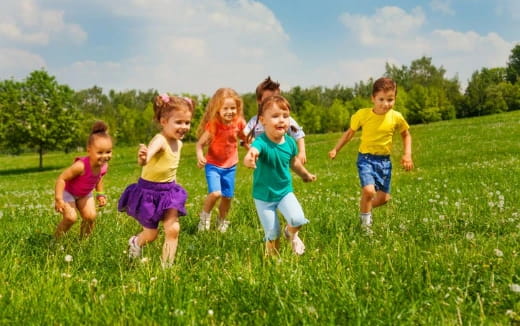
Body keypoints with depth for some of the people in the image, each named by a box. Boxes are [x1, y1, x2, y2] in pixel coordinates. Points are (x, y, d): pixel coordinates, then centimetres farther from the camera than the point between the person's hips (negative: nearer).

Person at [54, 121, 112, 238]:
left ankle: (84, 238, 16)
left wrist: (100, 194, -1)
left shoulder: (104, 166, -20)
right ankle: (57, 238, 7)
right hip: (68, 192, -5)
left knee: (91, 216, -9)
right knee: (71, 217, -18)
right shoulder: (81, 166, -41)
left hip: (85, 194, 6)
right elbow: (62, 178, -33)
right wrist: (58, 199, -35)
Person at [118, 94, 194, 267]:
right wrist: (143, 158, -71)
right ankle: (135, 242, 43)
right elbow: (147, 157, -49)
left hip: (169, 191, 6)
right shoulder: (160, 141, -27)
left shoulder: (179, 143, 0)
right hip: (149, 191, -6)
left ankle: (167, 266, 8)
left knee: (173, 229, -6)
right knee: (151, 235, 8)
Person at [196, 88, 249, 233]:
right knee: (215, 193, -21)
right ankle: (205, 215, 9)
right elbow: (200, 144, -18)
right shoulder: (213, 124, -20)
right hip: (213, 165, -4)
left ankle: (222, 221, 38)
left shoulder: (239, 122, -10)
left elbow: (245, 138, 10)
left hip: (230, 166, 4)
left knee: (227, 197, 9)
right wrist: (200, 156, -37)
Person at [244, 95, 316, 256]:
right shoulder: (261, 142, -25)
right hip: (263, 196, -3)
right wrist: (249, 159, -74)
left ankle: (291, 234, 17)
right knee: (272, 234, 2)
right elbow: (253, 151, -50)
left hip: (285, 191, 3)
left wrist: (306, 175, 30)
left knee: (298, 220, -18)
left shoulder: (290, 142, -9)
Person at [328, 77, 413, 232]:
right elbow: (350, 132, 5)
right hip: (366, 158, -3)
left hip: (385, 160, 3)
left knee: (384, 198, 8)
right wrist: (336, 149, 5)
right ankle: (365, 222, 1)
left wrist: (407, 154, -1)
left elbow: (406, 135, 11)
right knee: (369, 191, -24)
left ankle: (365, 208, 40)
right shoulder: (363, 114, -11)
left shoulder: (396, 117, -7)